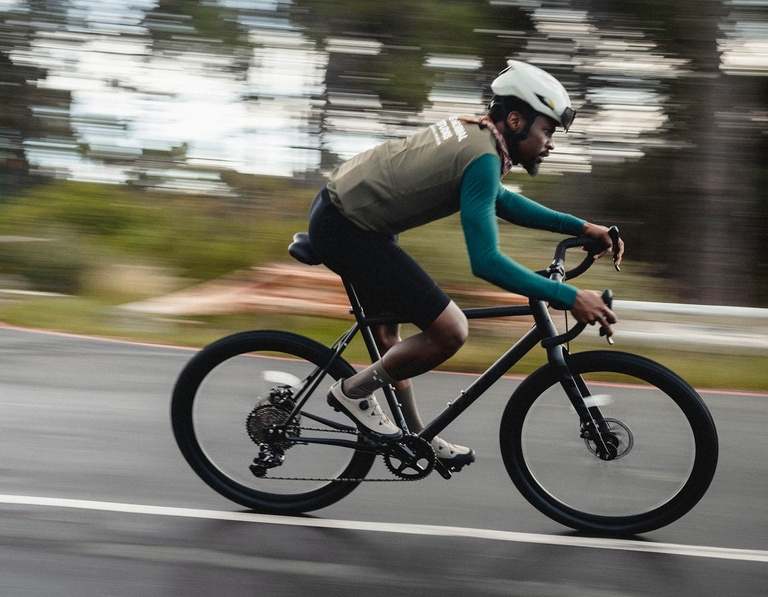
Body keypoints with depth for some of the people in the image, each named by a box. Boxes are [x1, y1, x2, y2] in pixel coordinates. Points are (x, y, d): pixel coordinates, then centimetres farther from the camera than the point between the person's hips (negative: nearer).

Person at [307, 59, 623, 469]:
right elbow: (485, 262, -29)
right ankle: (353, 391, 6)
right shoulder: (482, 157, -22)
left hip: (341, 203, 11)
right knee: (449, 331, -11)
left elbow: (501, 201, 25)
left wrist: (582, 227, 20)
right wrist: (569, 298, -26)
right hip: (345, 230, -11)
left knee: (387, 327, 25)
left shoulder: (471, 130, 7)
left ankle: (415, 436, 40)